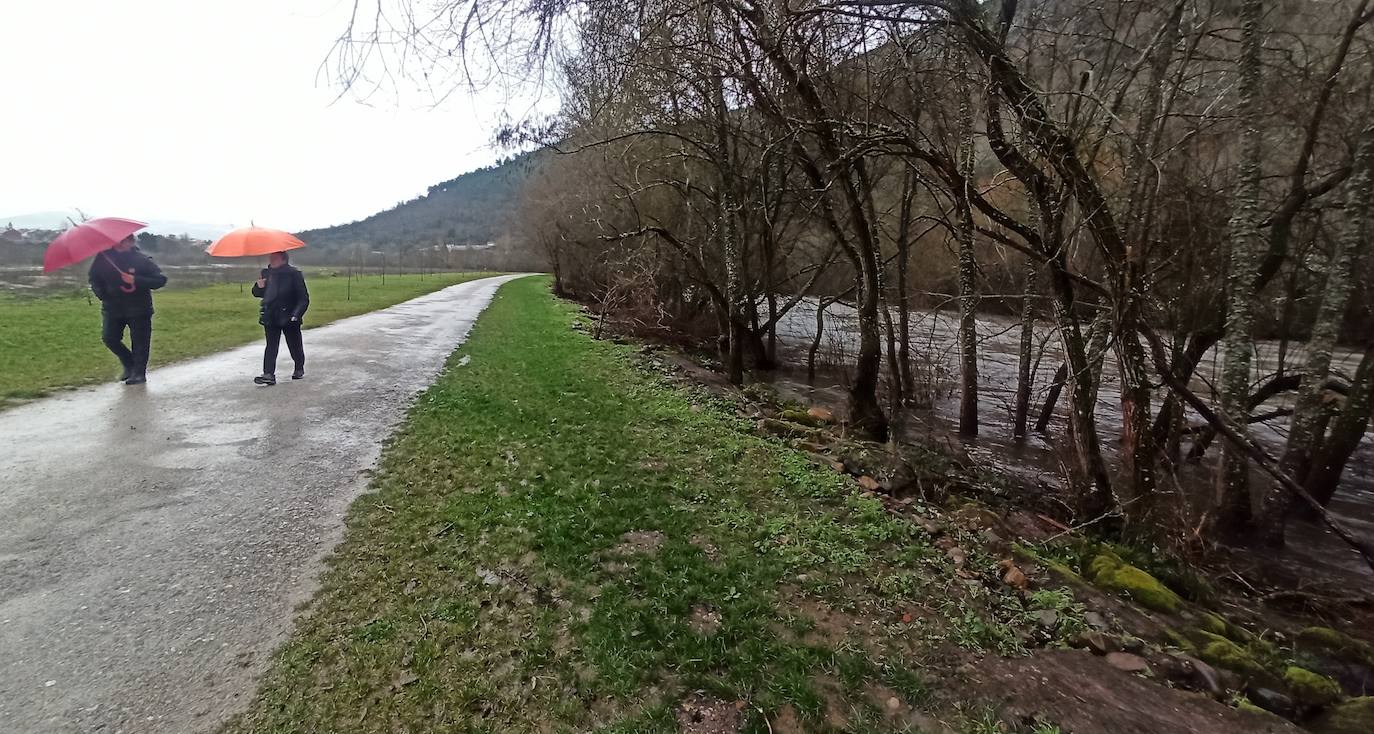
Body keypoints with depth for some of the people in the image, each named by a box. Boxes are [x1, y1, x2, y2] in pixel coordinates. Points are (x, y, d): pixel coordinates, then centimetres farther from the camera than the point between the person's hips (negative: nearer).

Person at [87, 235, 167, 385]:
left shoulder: (141, 259, -10)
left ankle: (139, 373, 8)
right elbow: (93, 277, 14)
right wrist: (101, 294, -1)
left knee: (139, 341, -2)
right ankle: (129, 365, 19)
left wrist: (136, 280, -25)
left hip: (138, 308, -4)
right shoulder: (104, 257, -1)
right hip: (113, 307, 4)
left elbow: (161, 279, -16)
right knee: (109, 338, 0)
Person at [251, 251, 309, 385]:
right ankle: (268, 374, -7)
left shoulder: (294, 274, -10)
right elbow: (258, 293, 17)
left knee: (294, 345, 10)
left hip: (288, 317, -4)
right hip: (271, 317, 4)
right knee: (271, 346, -3)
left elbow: (304, 298, -12)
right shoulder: (266, 273, 7)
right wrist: (259, 287, -7)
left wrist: (296, 314, -22)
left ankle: (299, 369, 31)